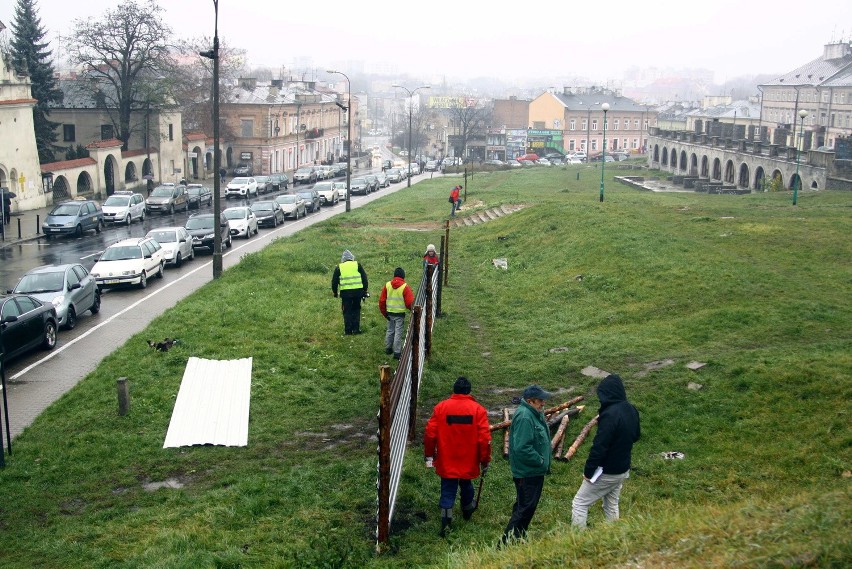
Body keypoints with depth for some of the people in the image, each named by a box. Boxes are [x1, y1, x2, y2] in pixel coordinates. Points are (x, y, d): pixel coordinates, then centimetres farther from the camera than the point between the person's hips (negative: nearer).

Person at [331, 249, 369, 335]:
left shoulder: (339, 267, 4)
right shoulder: (357, 265, 6)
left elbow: (334, 281, 7)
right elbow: (364, 278, 7)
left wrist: (334, 292, 18)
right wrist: (365, 290, 14)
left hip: (345, 293, -1)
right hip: (357, 292, 1)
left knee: (347, 312, 6)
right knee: (356, 310, 12)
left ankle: (348, 330, 6)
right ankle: (356, 329, 10)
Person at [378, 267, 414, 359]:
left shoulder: (387, 285, 0)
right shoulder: (405, 287, -12)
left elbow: (381, 300, 4)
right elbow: (410, 302, -13)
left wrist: (384, 312, 15)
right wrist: (412, 309, 9)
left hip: (389, 313, 4)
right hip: (400, 314, -4)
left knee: (390, 331, 20)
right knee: (398, 333, 0)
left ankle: (388, 348, 30)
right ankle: (397, 352, -1)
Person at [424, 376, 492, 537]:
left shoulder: (441, 407, -7)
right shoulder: (478, 410, -9)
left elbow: (430, 434, -6)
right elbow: (485, 439, -11)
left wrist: (429, 456, 7)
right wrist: (485, 461, -1)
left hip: (446, 462, -1)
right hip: (469, 462, 1)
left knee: (448, 490, 7)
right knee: (466, 484, 25)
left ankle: (446, 520, -2)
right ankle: (467, 509, 46)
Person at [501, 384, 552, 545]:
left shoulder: (535, 414, 9)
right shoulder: (524, 417, -25)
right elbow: (522, 448, -31)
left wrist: (543, 462, 11)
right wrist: (541, 461, -20)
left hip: (534, 472, 11)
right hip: (527, 473, -11)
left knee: (524, 507, 20)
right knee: (525, 509, -6)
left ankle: (518, 539, 32)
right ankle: (507, 543, -1)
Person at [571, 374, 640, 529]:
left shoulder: (610, 414, -27)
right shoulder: (631, 410, 0)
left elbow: (599, 446, -26)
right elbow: (635, 436, 17)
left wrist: (588, 471, -17)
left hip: (606, 472, -8)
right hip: (623, 470, 8)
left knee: (579, 504, 2)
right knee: (611, 506, 21)